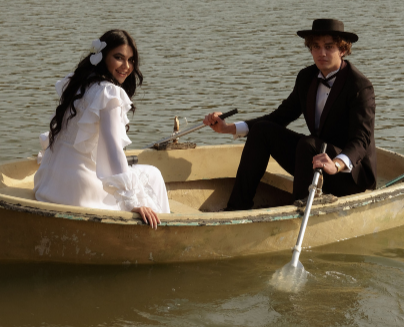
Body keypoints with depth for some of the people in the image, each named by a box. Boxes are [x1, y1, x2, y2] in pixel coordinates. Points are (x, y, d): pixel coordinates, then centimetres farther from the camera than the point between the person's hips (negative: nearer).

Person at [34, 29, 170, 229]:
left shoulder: (77, 83, 11)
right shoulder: (109, 93, -17)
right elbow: (113, 148, -27)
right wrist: (133, 202, -30)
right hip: (79, 191, -9)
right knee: (151, 177, 9)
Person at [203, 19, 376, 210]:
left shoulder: (361, 87, -18)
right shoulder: (307, 77, 4)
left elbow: (361, 140, -28)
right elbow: (280, 117, 11)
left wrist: (336, 165, -49)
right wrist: (228, 128, 2)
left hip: (353, 173, -7)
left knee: (308, 144, -33)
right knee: (261, 130, -5)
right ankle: (237, 208, -10)